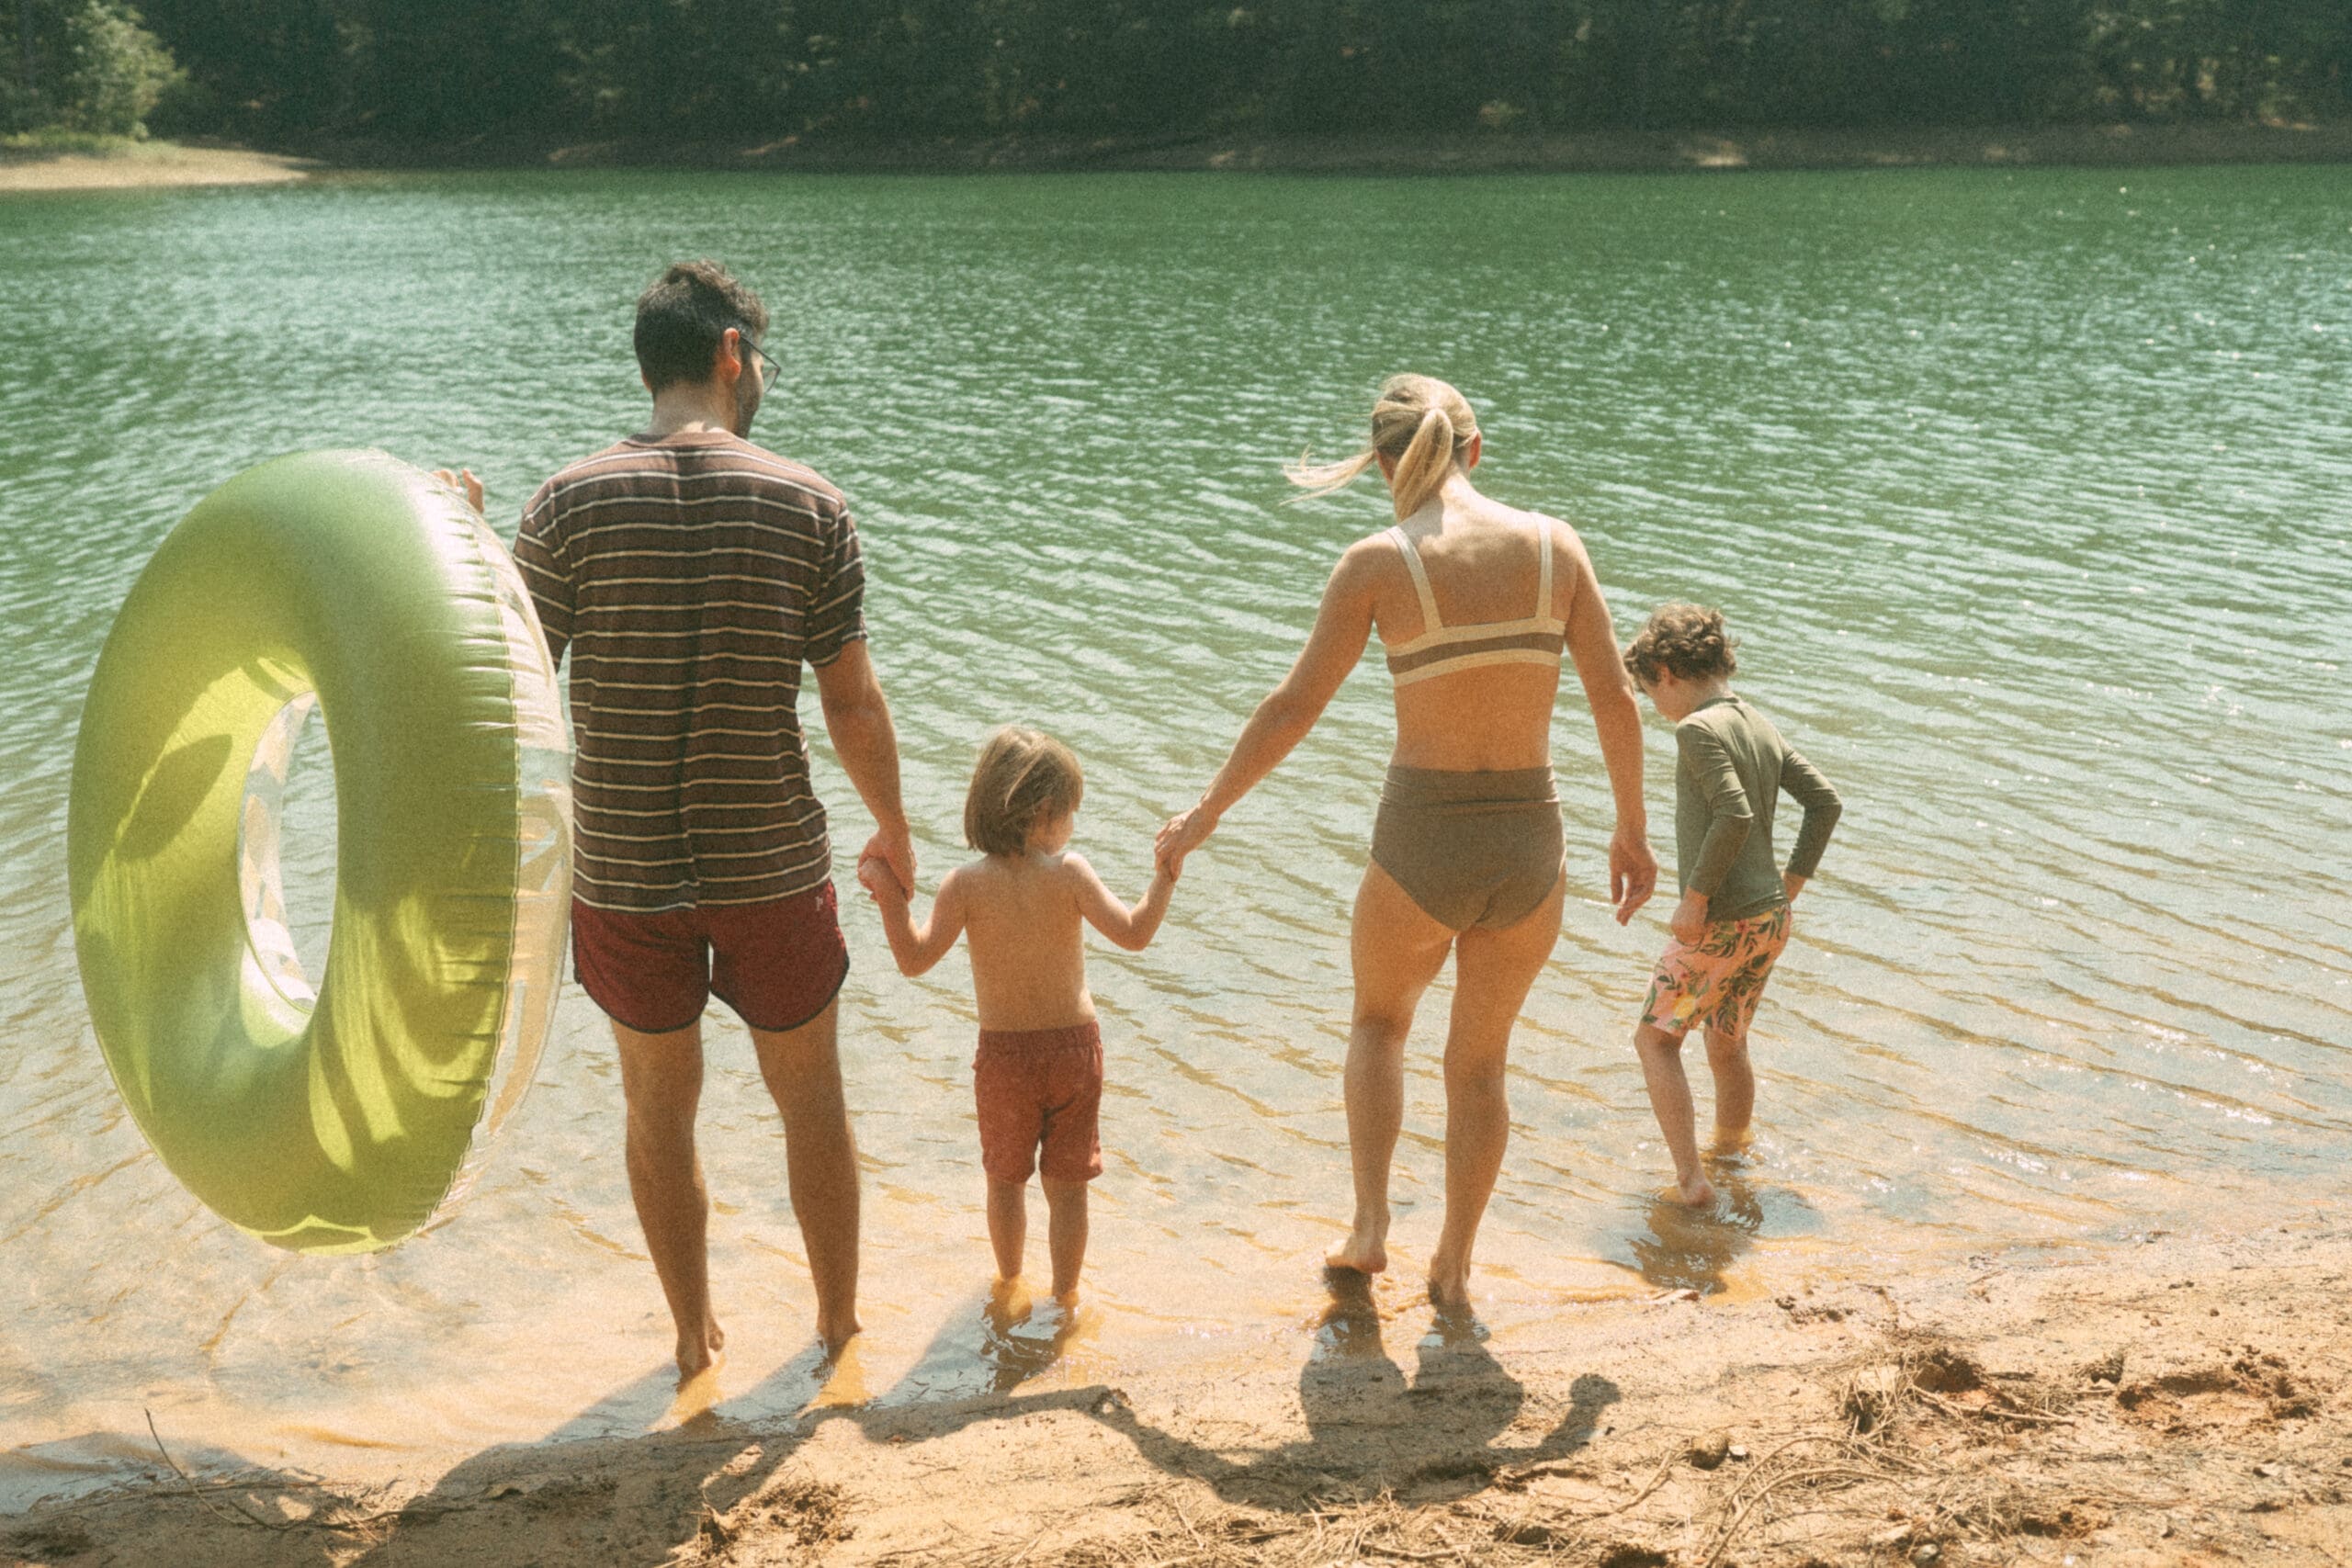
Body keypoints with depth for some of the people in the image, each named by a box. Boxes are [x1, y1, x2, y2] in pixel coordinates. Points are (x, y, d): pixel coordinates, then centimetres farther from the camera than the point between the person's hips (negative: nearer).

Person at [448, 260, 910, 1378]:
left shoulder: (570, 504, -9)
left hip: (622, 869, 0)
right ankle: (839, 1321, 35)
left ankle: (695, 1336, 33)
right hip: (772, 864, 0)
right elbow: (854, 708, -6)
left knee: (659, 1108, 19)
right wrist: (893, 827, 11)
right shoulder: (807, 503, -8)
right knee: (811, 1099, 20)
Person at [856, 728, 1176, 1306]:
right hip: (1074, 1046, 0)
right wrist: (1165, 876, -11)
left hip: (1004, 1055, 1)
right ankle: (1065, 1294, 24)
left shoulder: (966, 884, -13)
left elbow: (915, 958, -15)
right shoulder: (1068, 873, -15)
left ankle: (1008, 1278, 39)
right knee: (1067, 1185, 13)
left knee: (1005, 1178, 22)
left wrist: (890, 898, -10)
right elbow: (1132, 934, -20)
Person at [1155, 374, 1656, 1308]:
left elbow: (1292, 710, -4)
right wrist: (1632, 830, 13)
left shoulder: (1377, 563, -8)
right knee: (1480, 1059, 24)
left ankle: (1369, 1227, 23)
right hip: (1530, 847, 2)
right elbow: (1615, 698, 1)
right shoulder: (1553, 543, -1)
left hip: (1421, 846, -2)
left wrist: (1206, 813, 8)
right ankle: (1453, 1268, 34)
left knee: (1380, 1018, 30)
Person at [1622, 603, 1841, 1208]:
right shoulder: (1761, 726, 11)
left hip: (1721, 923, -8)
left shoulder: (1699, 729, -14)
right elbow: (1824, 800, 14)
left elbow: (1734, 815, -26)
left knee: (1656, 1038, 4)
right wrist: (1792, 881, 16)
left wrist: (1695, 896, -19)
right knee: (1727, 1048, 21)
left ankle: (1690, 1178, -4)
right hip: (1771, 919, 8)